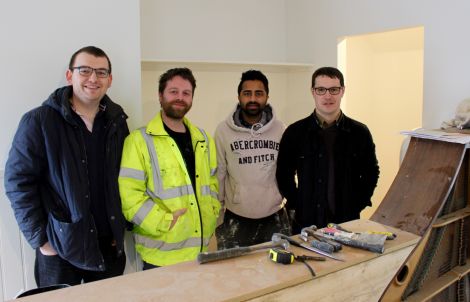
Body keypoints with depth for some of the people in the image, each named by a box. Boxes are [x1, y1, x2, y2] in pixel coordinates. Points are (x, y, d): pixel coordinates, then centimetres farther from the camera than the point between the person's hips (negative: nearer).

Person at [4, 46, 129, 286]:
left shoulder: (117, 121, 2)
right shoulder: (38, 121, -10)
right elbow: (18, 182, -9)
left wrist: (122, 227, 3)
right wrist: (39, 239, -10)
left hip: (110, 245, 4)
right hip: (60, 248, -3)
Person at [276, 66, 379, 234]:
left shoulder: (360, 132, -1)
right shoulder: (295, 132, -4)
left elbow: (370, 173, 9)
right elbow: (284, 174, 5)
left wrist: (357, 205, 1)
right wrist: (294, 206, -1)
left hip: (347, 221, 1)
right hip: (306, 222, -1)